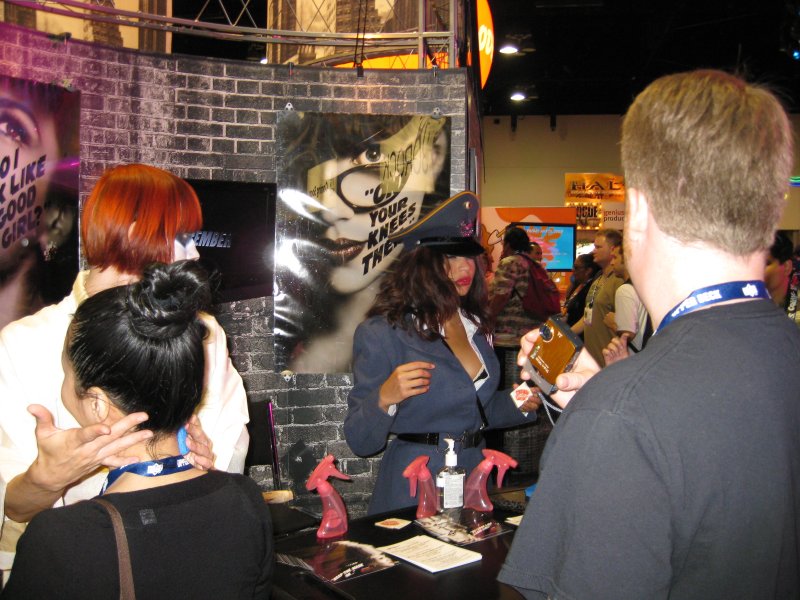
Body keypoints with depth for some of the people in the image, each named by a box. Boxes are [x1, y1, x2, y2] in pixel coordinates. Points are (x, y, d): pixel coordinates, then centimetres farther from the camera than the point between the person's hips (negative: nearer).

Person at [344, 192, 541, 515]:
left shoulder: (474, 325, 6)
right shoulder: (382, 333, -16)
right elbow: (361, 442, -15)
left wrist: (517, 404, 2)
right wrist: (384, 399, -33)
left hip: (475, 479, 7)